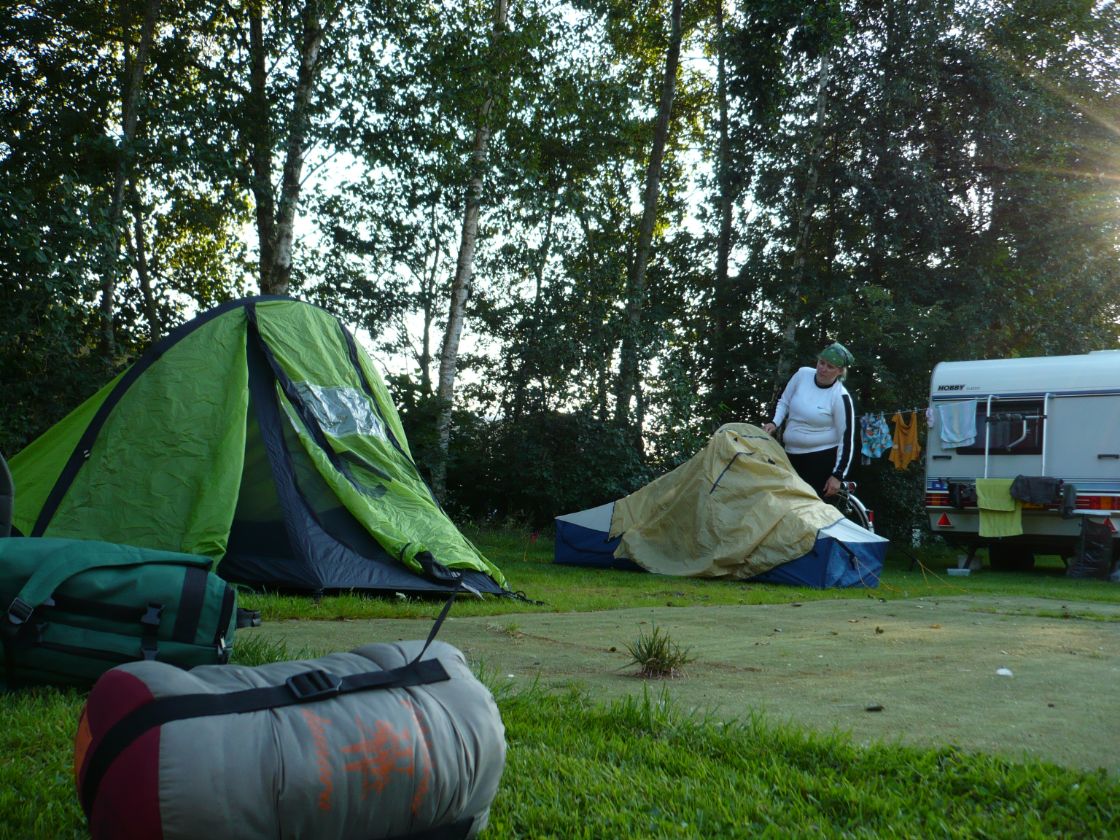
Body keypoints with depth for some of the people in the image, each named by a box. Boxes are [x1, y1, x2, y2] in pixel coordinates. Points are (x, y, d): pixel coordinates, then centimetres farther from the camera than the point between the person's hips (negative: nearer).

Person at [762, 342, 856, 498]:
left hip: (822, 458, -5)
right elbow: (784, 402, 13)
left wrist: (838, 475, -13)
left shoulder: (840, 397, -15)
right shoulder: (802, 375, -2)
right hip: (791, 455, 5)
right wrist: (774, 423, -6)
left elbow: (847, 438, -12)